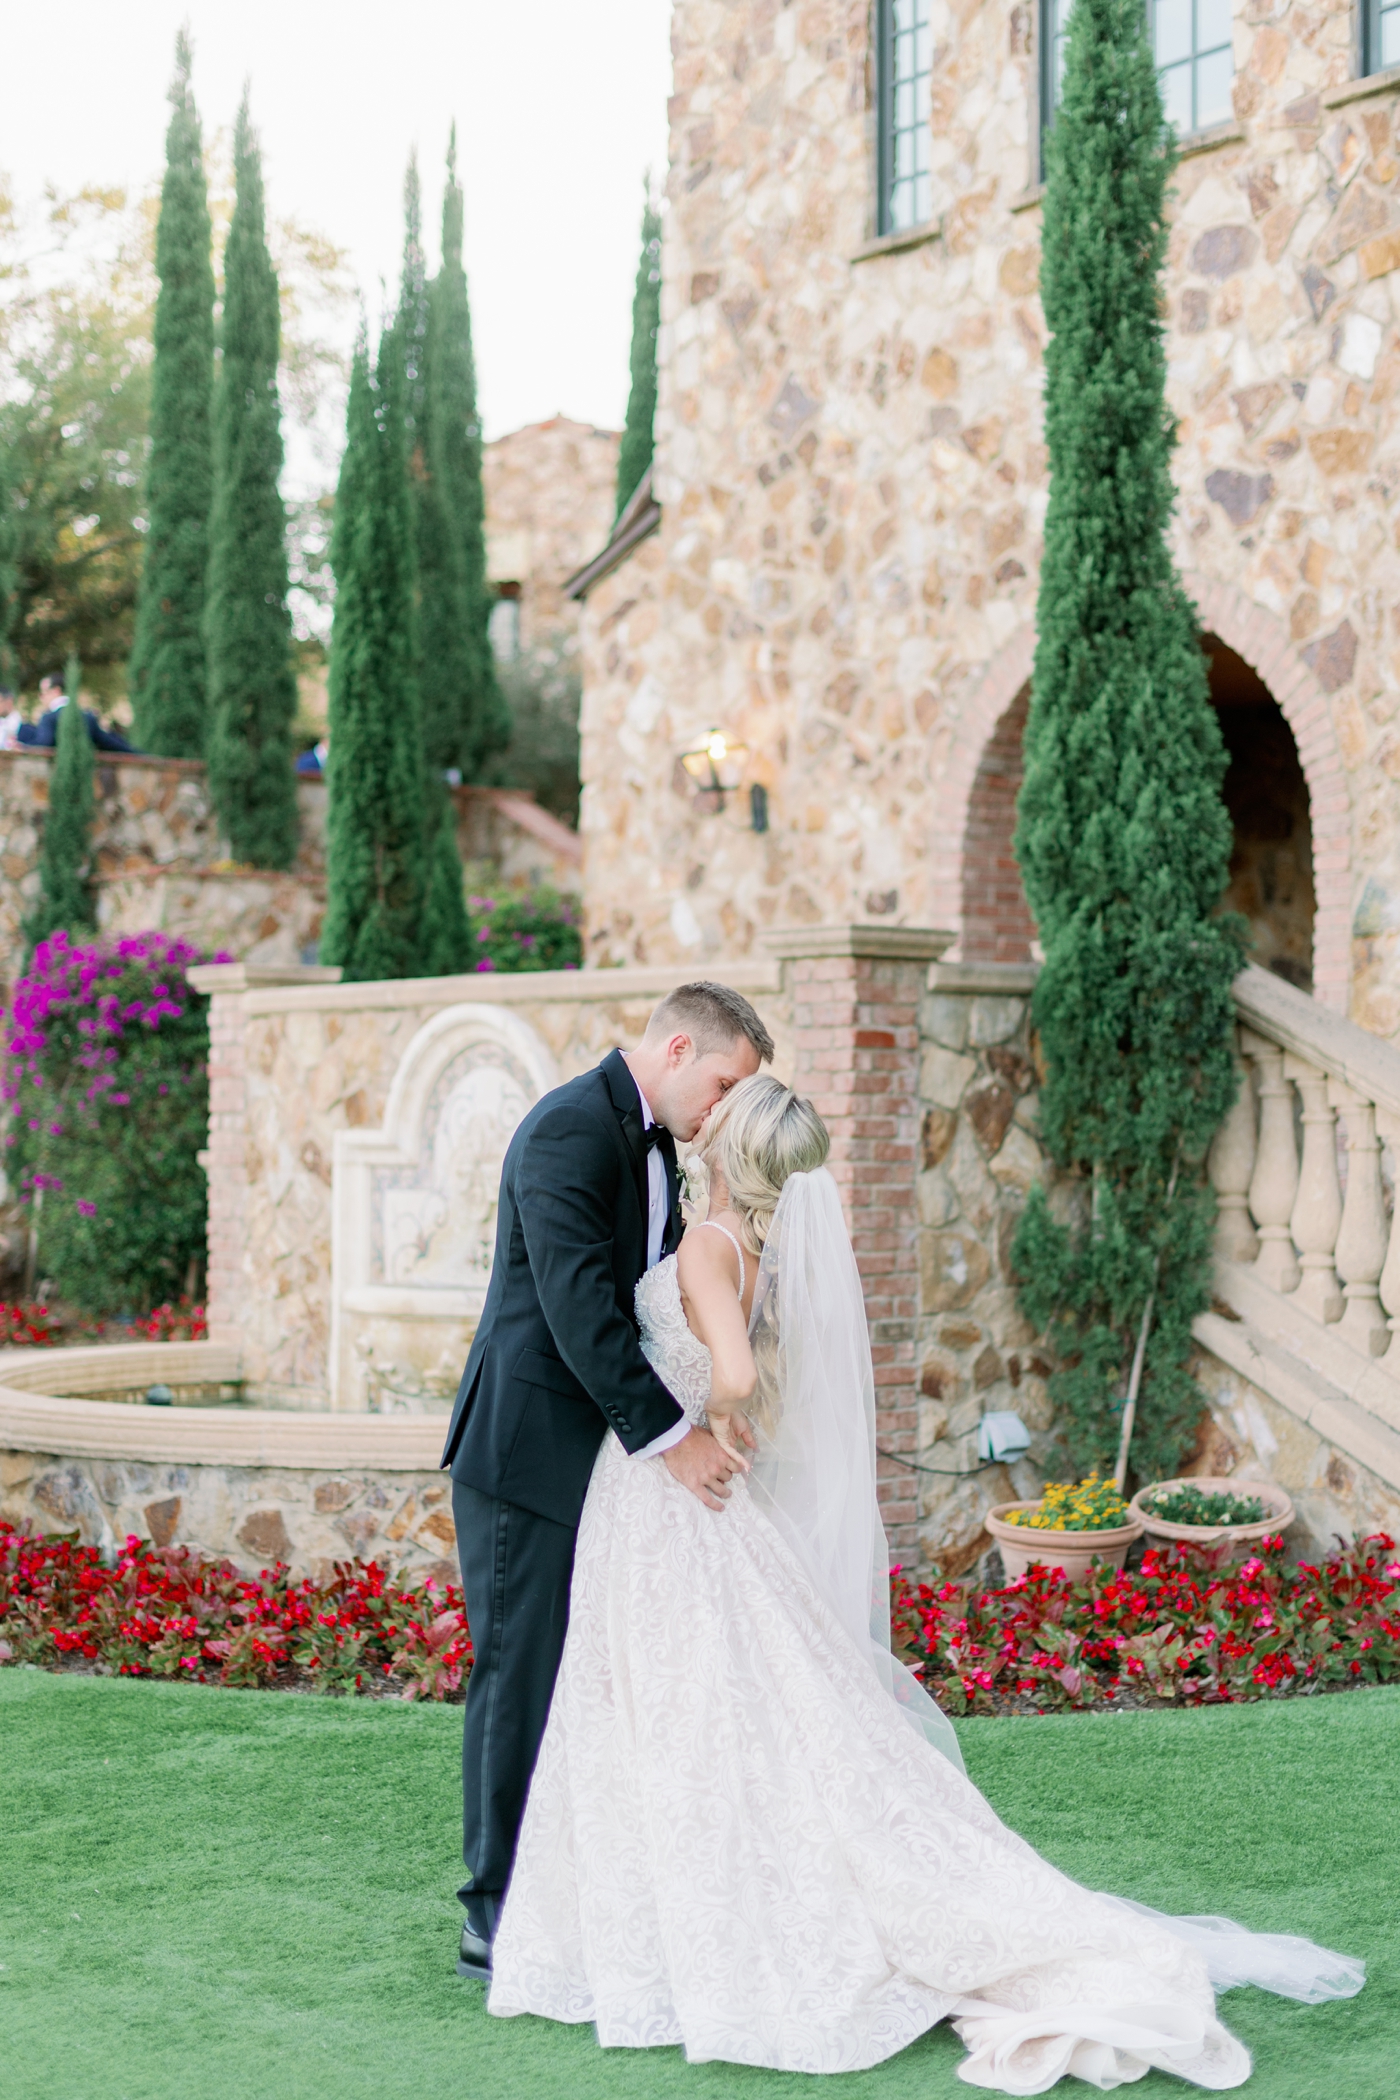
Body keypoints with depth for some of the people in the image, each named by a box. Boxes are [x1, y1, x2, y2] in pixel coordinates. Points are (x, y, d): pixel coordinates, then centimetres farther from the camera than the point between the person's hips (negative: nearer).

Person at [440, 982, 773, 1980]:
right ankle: (499, 1922, 7)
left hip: (602, 1458, 9)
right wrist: (668, 1435, -26)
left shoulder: (655, 1146, 15)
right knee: (523, 1681, -2)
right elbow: (576, 1299, -25)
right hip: (530, 1455, -9)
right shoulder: (570, 1129, -16)